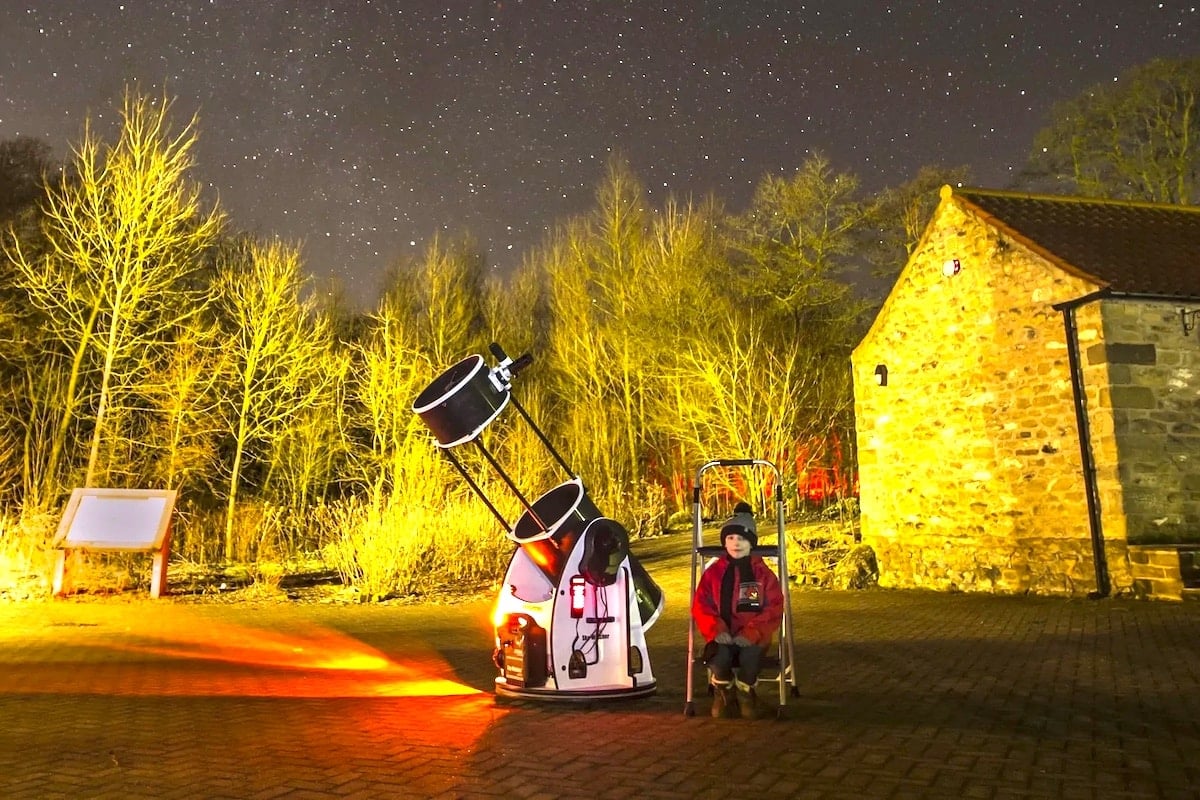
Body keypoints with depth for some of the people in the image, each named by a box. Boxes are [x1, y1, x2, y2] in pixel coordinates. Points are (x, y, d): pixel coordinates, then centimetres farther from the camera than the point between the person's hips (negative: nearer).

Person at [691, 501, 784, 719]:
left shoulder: (763, 573, 4)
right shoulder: (713, 572, 6)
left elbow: (774, 609, -1)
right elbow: (700, 606, 5)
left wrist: (751, 634, -15)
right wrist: (716, 629, -14)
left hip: (752, 638, 0)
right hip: (722, 636, 1)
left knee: (749, 657, -36)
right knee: (720, 657, -35)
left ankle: (746, 693, 2)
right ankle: (724, 693, 3)